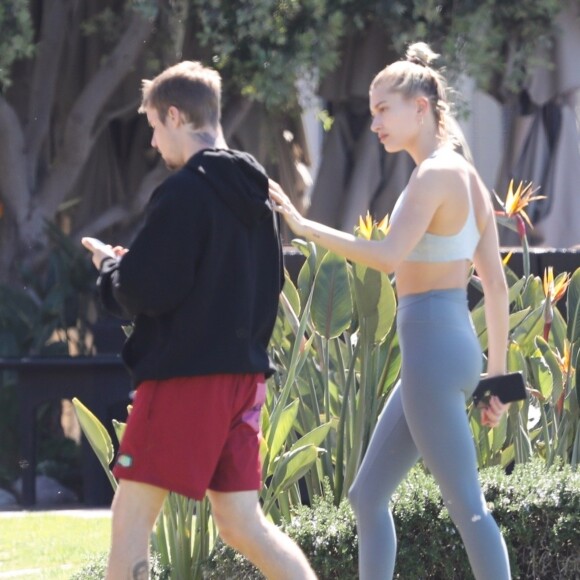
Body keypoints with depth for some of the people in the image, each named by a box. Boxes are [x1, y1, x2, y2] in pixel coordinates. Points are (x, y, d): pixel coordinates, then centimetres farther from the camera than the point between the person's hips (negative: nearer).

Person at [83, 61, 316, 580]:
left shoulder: (186, 192, -13)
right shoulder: (255, 192, 13)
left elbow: (145, 291, -17)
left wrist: (110, 265, 6)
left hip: (185, 375, -8)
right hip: (244, 372, 8)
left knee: (131, 517, -3)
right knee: (241, 522, 11)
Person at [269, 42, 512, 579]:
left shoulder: (434, 175, -13)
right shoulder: (469, 177, 15)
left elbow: (389, 257, -27)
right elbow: (496, 285, 16)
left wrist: (303, 226, -26)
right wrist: (497, 375, 19)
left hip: (430, 349, -10)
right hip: (453, 347, 10)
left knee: (466, 506, -6)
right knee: (368, 496, 14)